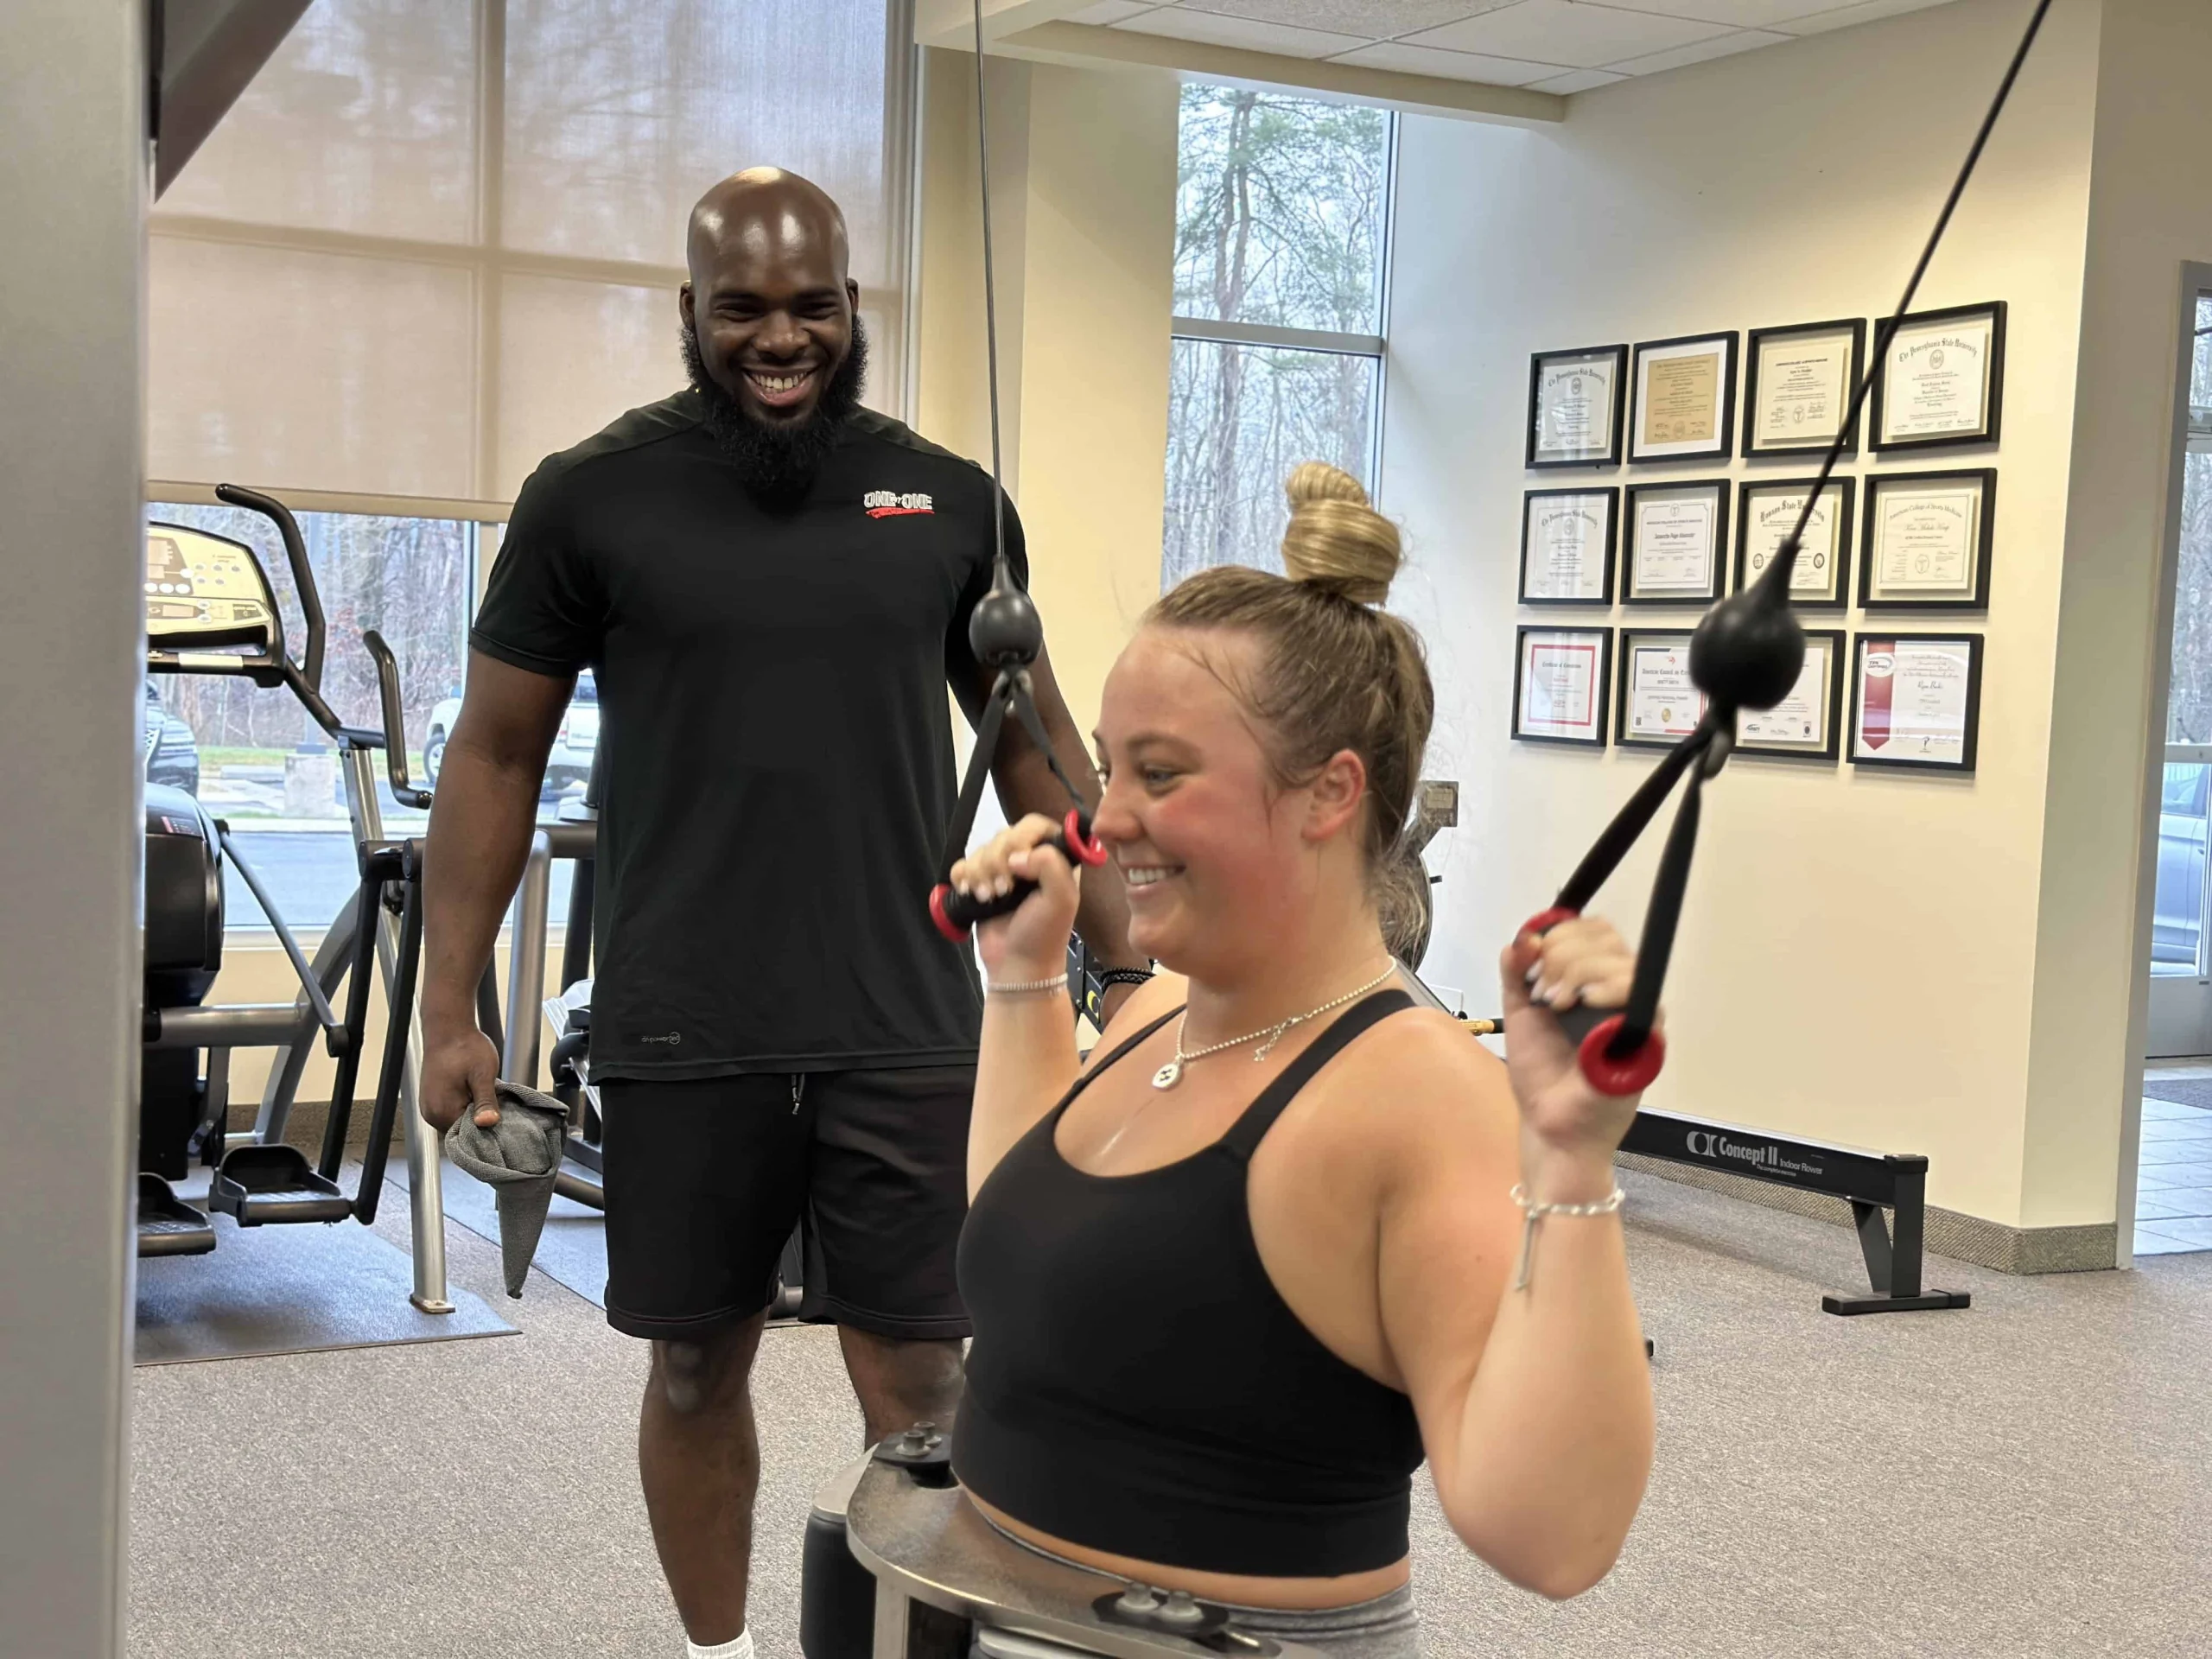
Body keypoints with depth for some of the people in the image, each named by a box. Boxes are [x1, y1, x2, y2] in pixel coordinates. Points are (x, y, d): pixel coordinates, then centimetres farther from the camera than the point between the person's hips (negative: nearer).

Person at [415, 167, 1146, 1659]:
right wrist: (451, 1006, 0)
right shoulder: (595, 495, -1)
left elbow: (1032, 740, 11)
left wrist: (1132, 959, 7)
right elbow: (497, 752, 4)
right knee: (699, 1365, 13)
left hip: (904, 1026, 1)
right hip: (682, 1033, 0)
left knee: (919, 1380, 2)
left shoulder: (951, 501, 4)